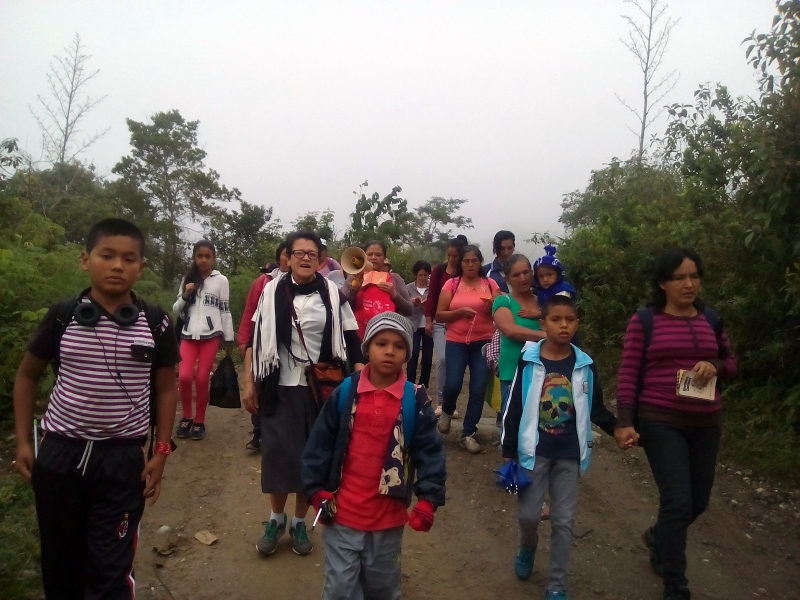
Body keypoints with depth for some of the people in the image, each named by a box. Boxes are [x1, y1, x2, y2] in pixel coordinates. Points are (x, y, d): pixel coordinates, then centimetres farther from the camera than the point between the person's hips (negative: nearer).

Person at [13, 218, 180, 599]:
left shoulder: (155, 324, -7)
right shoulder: (62, 317, -5)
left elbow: (165, 389, 3)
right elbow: (27, 375, 9)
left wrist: (161, 452, 0)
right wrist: (22, 441, 5)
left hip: (122, 458, -1)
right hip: (59, 454, 2)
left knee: (110, 568, 4)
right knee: (60, 560, 17)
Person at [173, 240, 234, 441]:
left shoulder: (221, 280, 2)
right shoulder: (187, 279, 10)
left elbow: (225, 311, 4)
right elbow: (176, 310, 12)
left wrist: (229, 339, 3)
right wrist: (185, 296, -7)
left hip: (211, 335, -2)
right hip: (189, 335, 2)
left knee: (202, 379, -2)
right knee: (184, 377, -10)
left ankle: (199, 422, 14)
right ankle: (186, 417, 12)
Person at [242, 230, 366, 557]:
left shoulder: (333, 294, -2)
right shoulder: (272, 292, -1)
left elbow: (351, 340, 0)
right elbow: (255, 339, 4)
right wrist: (249, 383, 1)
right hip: (280, 388, 0)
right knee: (277, 456, 5)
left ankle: (299, 522, 29)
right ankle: (276, 519, 29)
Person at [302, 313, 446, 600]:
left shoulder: (415, 400, -9)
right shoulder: (345, 393, -8)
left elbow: (429, 451, -6)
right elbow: (319, 444, -2)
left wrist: (428, 500, -13)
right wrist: (317, 490, -3)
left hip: (388, 515, 1)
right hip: (341, 512, 0)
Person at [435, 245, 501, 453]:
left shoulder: (491, 284, 5)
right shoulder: (452, 284, 2)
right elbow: (439, 315, 1)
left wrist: (492, 308, -14)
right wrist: (460, 311, -15)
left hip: (484, 342, 1)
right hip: (456, 343, -1)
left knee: (478, 390, -2)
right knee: (453, 385, -11)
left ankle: (468, 434, 12)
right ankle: (447, 412, 23)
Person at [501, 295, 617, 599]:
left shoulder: (585, 365, -2)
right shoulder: (528, 361, -8)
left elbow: (596, 409, 7)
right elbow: (514, 408, -5)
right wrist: (508, 452, -4)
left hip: (569, 454, 2)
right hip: (534, 451, -1)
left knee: (564, 520, 8)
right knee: (529, 514, 5)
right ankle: (527, 548, 39)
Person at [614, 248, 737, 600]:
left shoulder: (710, 319, 7)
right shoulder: (644, 321, -6)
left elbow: (732, 364, 15)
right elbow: (628, 375, -7)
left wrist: (715, 367, -9)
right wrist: (625, 422, -14)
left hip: (705, 422, 5)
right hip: (660, 421, -5)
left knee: (698, 502, 15)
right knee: (678, 501, -9)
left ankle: (657, 537, 46)